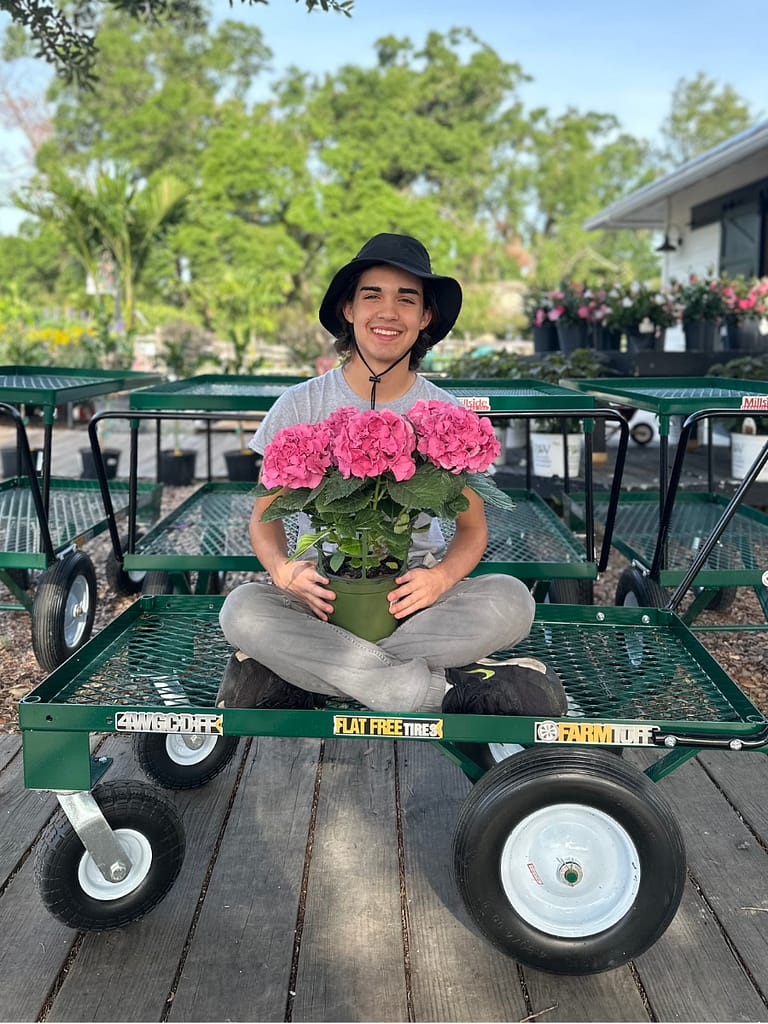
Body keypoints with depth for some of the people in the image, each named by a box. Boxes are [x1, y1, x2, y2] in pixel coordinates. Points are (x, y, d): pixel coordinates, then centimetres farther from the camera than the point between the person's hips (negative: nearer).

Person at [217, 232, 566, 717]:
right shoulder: (301, 405, 0)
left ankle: (303, 671, -25)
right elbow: (265, 516, 3)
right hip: (325, 586, 0)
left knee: (511, 600, -28)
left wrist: (440, 577, -18)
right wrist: (283, 569, -21)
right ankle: (446, 691, -30)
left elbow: (473, 527, 5)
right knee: (243, 610, -31)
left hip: (414, 585, 1)